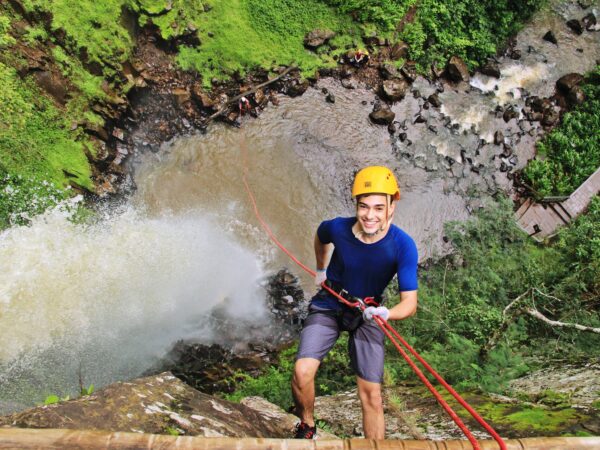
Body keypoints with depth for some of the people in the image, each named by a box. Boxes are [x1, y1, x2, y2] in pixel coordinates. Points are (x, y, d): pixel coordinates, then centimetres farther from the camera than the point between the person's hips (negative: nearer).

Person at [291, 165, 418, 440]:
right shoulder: (337, 229, -21)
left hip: (368, 315, 0)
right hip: (328, 306, 0)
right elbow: (320, 237, 6)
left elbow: (410, 302, -25)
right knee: (302, 371, -19)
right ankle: (306, 427, 10)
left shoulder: (403, 246, -24)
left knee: (371, 394, -2)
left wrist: (386, 313, -45)